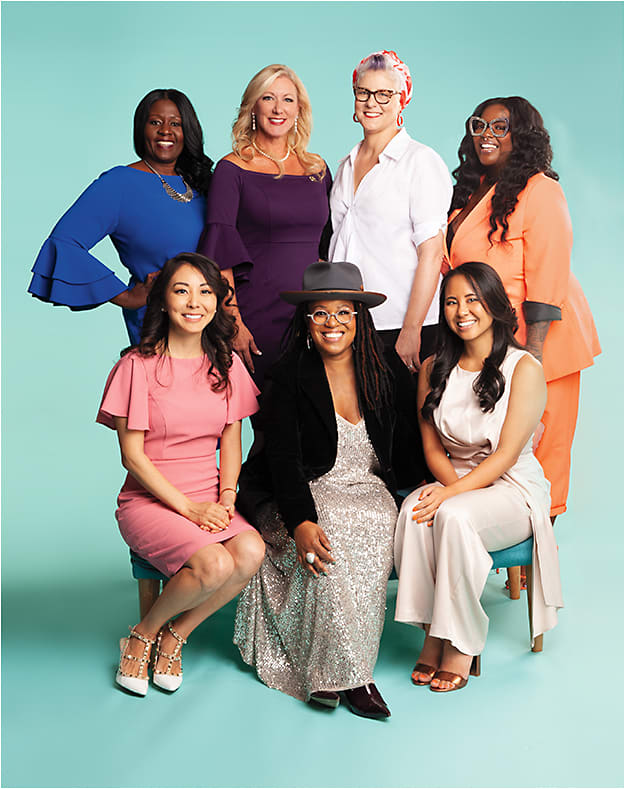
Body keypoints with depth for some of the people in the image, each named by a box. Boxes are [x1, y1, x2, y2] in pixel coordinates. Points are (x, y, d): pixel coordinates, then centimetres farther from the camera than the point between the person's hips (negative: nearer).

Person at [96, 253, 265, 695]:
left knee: (252, 553, -26)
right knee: (215, 566, -30)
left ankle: (175, 636, -1)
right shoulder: (138, 365, -8)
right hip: (149, 501, -4)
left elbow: (231, 442, 12)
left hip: (209, 498, 5)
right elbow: (132, 455, -9)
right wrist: (188, 508, -15)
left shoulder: (226, 364, 7)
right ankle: (144, 634, 0)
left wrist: (226, 498, -6)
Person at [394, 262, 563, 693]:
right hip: (455, 482, 4)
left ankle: (460, 646, -21)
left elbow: (506, 454, -13)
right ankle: (432, 635, -19)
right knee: (413, 511, -29)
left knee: (453, 516, -34)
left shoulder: (524, 368, -8)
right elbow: (433, 447, 7)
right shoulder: (433, 369, 7)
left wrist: (452, 493, -24)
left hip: (513, 488, -4)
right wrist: (453, 483, -14)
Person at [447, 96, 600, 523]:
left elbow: (548, 279, -19)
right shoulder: (475, 188, 13)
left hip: (535, 338, -8)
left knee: (535, 438, 0)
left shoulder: (539, 191, -13)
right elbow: (454, 262, 25)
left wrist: (533, 352, -23)